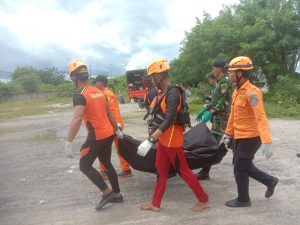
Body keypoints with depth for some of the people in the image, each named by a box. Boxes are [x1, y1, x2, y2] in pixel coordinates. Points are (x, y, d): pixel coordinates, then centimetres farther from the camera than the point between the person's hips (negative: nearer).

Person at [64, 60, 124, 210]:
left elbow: (77, 119, -26)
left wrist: (69, 141, -22)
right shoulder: (99, 92, 10)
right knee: (106, 163, 21)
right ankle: (117, 195, 29)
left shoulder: (80, 96, -14)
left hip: (97, 136, -8)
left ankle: (107, 193, 6)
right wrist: (117, 130, 25)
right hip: (109, 134, 8)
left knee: (84, 166, 7)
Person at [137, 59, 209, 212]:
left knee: (183, 171, 6)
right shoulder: (164, 92, 7)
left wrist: (150, 140, -35)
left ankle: (203, 199, 25)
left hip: (172, 140, -9)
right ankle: (155, 204, 28)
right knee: (161, 171, 15)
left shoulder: (173, 92, -22)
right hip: (163, 139, 9)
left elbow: (169, 120, -30)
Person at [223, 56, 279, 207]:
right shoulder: (237, 91, 7)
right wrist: (228, 132, 22)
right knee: (243, 166, 19)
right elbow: (233, 114, 16)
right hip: (240, 136, 9)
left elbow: (261, 118, -30)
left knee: (239, 168, 3)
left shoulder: (251, 92, -22)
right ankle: (270, 181, 37)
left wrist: (267, 142, -36)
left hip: (250, 137, -9)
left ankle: (243, 200, 24)